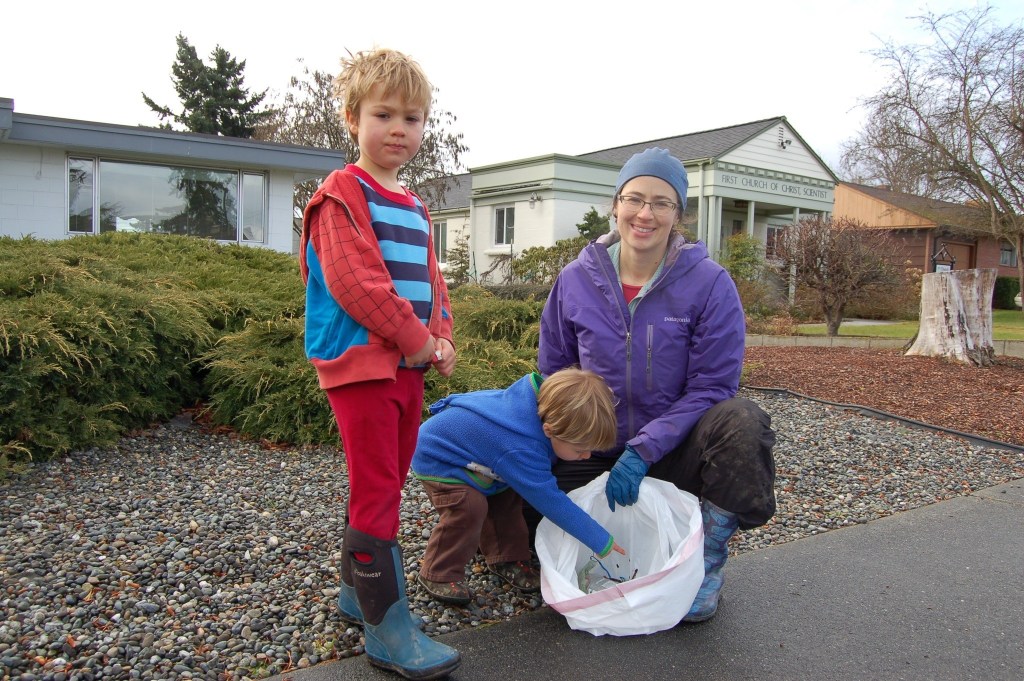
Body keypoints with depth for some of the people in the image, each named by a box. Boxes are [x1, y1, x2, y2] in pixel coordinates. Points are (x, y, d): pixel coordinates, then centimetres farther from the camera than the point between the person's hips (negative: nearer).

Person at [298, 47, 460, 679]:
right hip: (360, 361, -8)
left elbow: (430, 280, 18)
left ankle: (357, 588, 30)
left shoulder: (415, 208, 17)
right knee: (378, 491, -7)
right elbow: (355, 281, -18)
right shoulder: (343, 194, -8)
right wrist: (417, 340, -16)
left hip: (409, 365, 8)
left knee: (387, 484, 15)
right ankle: (387, 623, 1)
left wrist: (441, 338, 1)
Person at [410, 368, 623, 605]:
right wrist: (602, 542, -26)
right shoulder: (521, 451, -41)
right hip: (435, 458, -8)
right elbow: (551, 502, -34)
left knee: (507, 495, 2)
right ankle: (439, 574, -5)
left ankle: (506, 558, 17)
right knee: (469, 506, -24)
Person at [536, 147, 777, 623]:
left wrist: (643, 451, -24)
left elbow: (712, 387, -15)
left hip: (676, 452, -2)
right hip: (596, 454, 3)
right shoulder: (575, 280, -5)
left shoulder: (709, 283, -13)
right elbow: (551, 374, 5)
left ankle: (708, 567, -10)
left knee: (741, 423, -31)